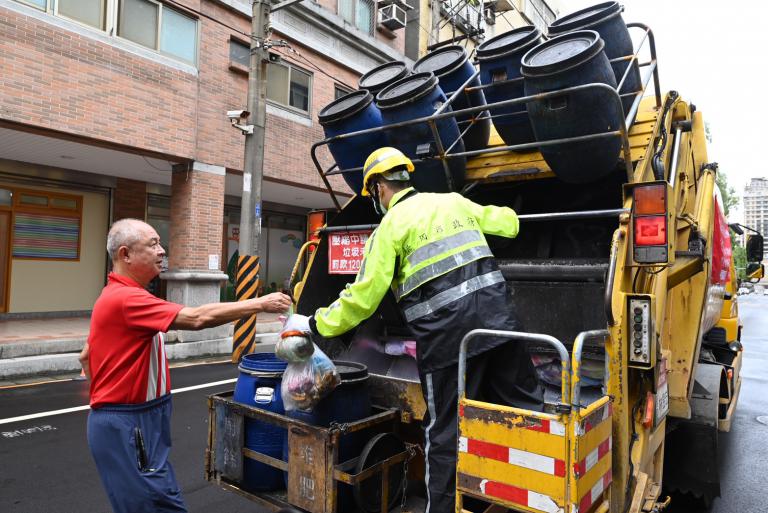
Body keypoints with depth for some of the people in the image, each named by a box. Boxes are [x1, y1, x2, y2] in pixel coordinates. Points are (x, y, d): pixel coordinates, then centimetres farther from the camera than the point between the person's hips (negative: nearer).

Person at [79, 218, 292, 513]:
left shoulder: (118, 295, 12)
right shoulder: (126, 298, -22)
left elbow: (86, 356, 20)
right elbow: (197, 318, -30)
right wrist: (260, 303, -25)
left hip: (133, 419, 10)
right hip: (127, 425, -10)